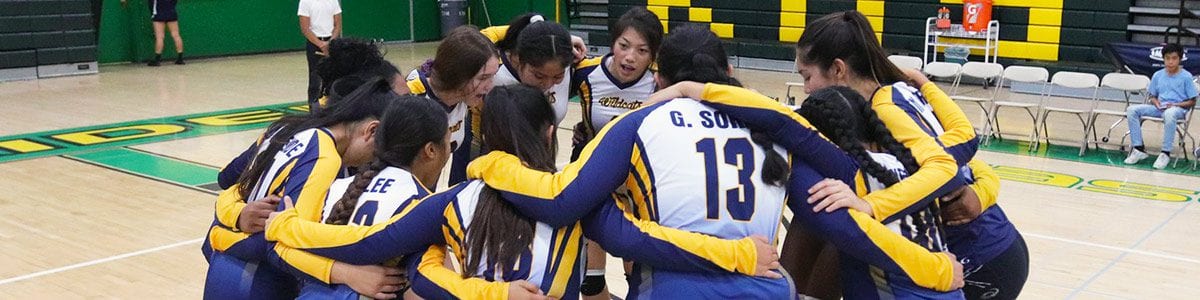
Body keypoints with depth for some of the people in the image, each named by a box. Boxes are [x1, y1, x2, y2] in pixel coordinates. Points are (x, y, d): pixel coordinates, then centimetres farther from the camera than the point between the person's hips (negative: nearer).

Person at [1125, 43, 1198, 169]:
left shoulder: (1186, 77, -1)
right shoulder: (1158, 75, 9)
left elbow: (1192, 102, 0)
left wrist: (1175, 105, -16)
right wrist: (1156, 102, -7)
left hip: (1178, 108, -5)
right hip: (1159, 107, 5)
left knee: (1169, 114, -43)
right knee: (1132, 110, -19)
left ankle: (1165, 153, -33)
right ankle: (1139, 149, -18)